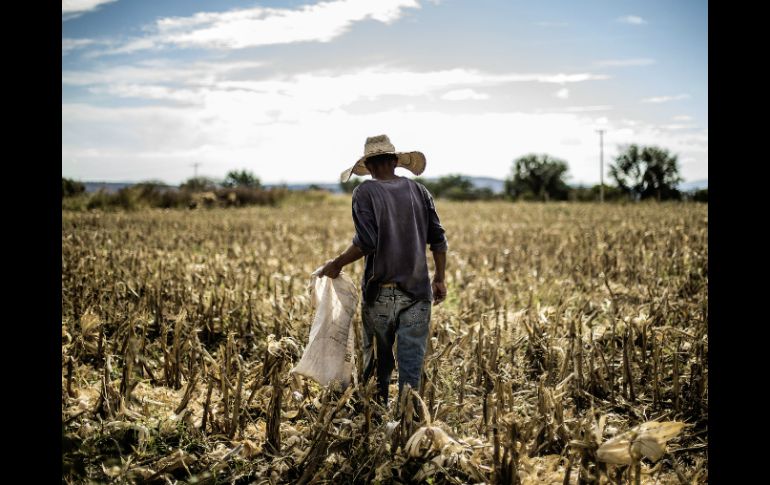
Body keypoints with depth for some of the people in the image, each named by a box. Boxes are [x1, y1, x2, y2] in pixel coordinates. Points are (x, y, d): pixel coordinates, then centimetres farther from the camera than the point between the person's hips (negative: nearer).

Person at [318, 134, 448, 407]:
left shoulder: (366, 193, -5)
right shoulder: (418, 191, 7)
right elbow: (438, 239, 6)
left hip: (381, 292, -2)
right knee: (411, 360, 5)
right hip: (417, 290, 2)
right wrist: (440, 279, 15)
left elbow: (366, 242, -16)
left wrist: (337, 264, -3)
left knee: (377, 360, 12)